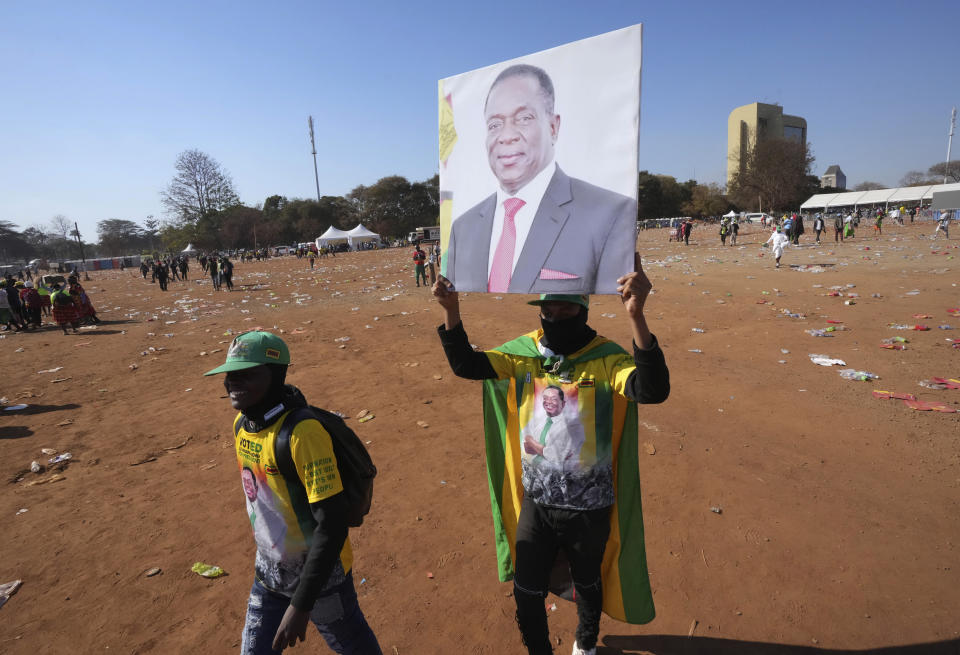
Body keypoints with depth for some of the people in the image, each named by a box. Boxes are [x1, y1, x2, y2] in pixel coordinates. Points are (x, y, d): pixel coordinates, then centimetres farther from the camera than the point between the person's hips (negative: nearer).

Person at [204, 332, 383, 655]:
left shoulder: (302, 431, -31)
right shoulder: (241, 423, -4)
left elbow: (333, 524, -30)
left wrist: (301, 604, -26)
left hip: (319, 572, -7)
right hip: (268, 573, 7)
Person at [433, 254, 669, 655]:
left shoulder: (606, 360, -19)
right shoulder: (524, 353, -7)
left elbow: (653, 390, -37)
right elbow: (465, 364, -9)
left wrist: (636, 316, -51)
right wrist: (451, 308, -25)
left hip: (589, 509, -2)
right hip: (535, 503, 3)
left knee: (587, 585, 26)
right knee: (526, 593, 18)